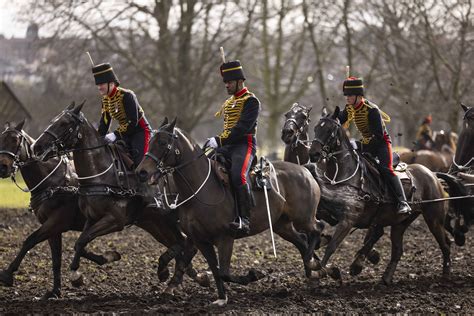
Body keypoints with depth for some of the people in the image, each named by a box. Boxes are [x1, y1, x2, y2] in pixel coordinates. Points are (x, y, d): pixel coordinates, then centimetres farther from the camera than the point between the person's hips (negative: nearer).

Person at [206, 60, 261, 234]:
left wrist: (220, 140, -22)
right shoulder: (229, 102, 23)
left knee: (238, 175, -32)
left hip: (244, 144, -9)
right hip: (227, 146, 9)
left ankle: (245, 219, -33)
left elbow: (242, 127, -17)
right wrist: (217, 140, 10)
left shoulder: (251, 101, -6)